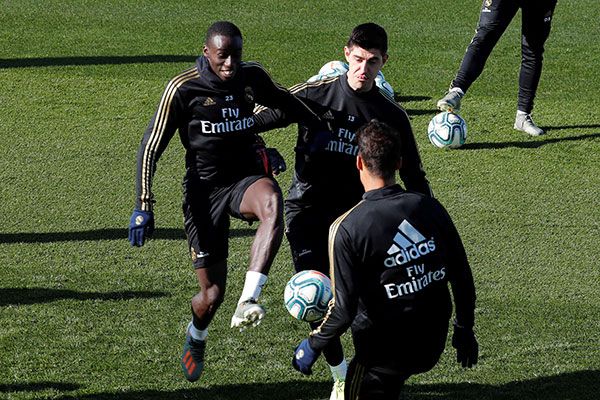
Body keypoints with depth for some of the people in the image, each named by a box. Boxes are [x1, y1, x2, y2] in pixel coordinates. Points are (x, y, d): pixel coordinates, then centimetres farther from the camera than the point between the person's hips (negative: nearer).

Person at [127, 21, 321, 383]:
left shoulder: (253, 77, -1)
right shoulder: (183, 88, -12)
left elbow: (284, 100, 23)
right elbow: (151, 147, -7)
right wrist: (143, 207, -11)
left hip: (247, 177, 2)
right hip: (205, 188, -2)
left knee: (272, 202, -38)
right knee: (213, 292, -1)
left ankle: (248, 301, -43)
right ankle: (196, 339, 37)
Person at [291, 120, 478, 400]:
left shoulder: (347, 229, -19)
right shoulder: (429, 208, -6)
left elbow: (344, 309, -19)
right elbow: (462, 277, 2)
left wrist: (312, 346, -2)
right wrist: (464, 330, 17)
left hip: (383, 352, -5)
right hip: (433, 345, 5)